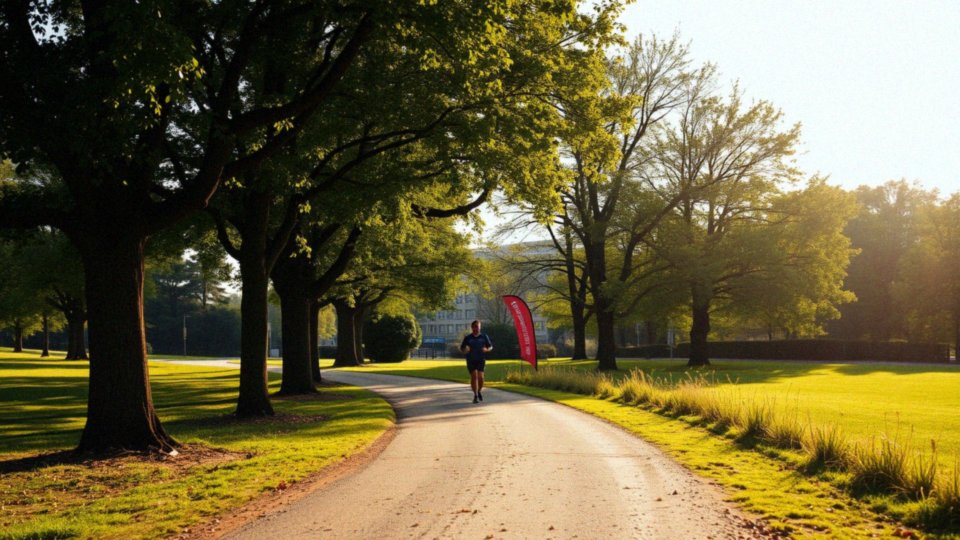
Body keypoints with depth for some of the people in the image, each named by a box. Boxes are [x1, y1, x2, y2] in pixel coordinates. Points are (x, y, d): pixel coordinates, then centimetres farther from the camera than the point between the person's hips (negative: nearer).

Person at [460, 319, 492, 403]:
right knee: (474, 376, -13)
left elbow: (491, 347, 15)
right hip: (471, 360, 0)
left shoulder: (484, 337, 6)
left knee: (480, 377, -13)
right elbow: (461, 349, 10)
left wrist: (486, 349, -8)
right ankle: (475, 395, -1)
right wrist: (465, 350, -14)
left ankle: (479, 391, 17)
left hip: (481, 360, 0)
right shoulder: (467, 338, 4)